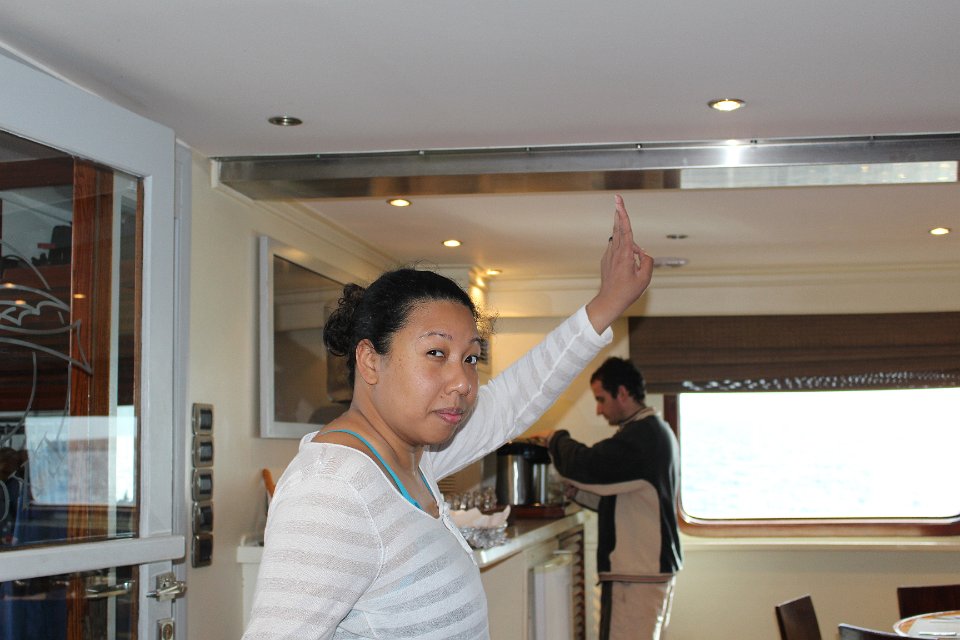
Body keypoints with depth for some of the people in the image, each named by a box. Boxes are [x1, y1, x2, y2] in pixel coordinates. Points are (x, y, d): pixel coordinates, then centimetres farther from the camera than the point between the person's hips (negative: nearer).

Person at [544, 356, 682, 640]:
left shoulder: (640, 436, -17)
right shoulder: (656, 432, 17)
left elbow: (586, 465, -26)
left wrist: (556, 438, -7)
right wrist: (576, 490, 9)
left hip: (636, 574, -11)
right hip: (656, 566, 11)